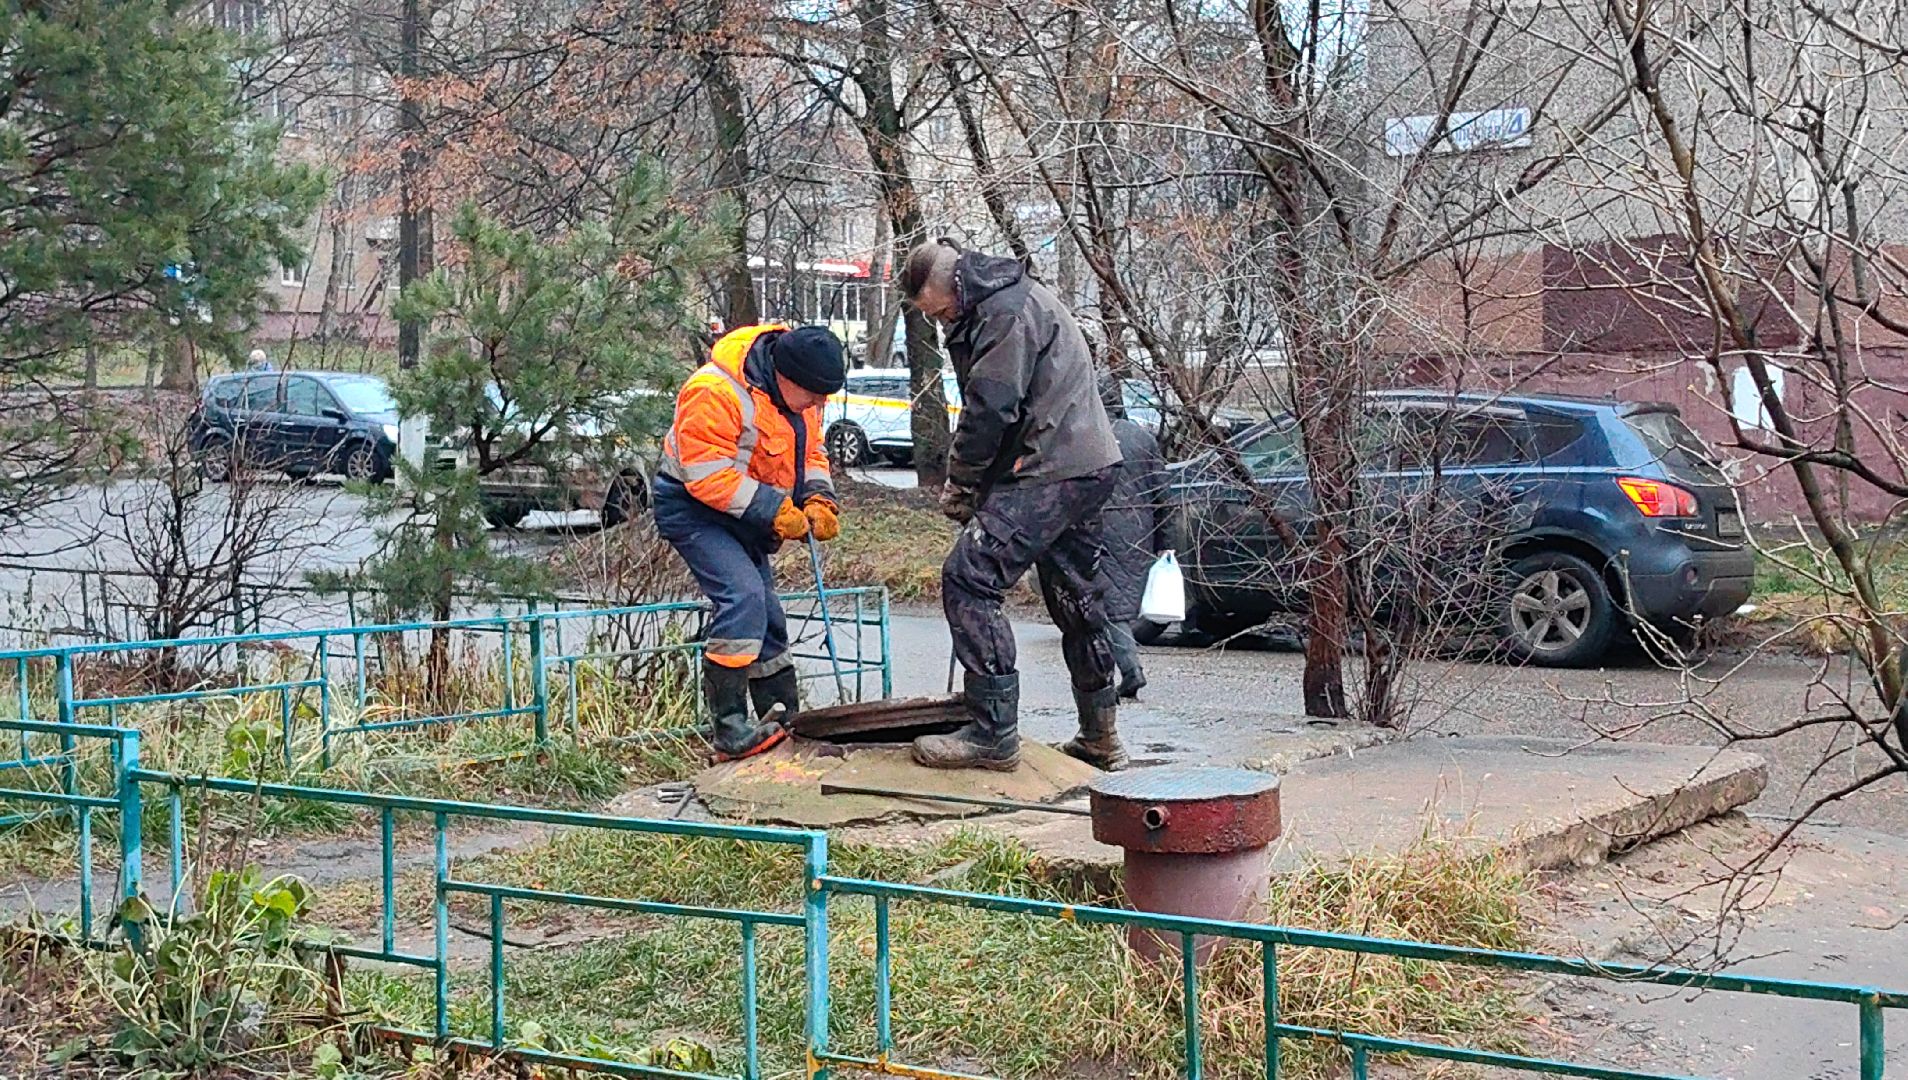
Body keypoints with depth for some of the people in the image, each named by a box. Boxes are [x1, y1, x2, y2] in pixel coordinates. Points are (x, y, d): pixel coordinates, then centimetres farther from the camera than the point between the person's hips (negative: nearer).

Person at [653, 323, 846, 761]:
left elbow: (810, 451, 9)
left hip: (743, 515, 9)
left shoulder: (800, 393, -2)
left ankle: (786, 723, 25)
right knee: (742, 597, -25)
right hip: (691, 508, -9)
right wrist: (775, 511, -29)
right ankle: (729, 729, -24)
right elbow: (708, 475, -30)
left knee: (765, 618, 13)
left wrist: (818, 499, -10)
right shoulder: (715, 393, -30)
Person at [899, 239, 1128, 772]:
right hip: (1086, 467, 11)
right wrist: (969, 481, 10)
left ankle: (993, 732, -12)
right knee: (1075, 598, 17)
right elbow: (986, 403, 20)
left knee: (968, 577, -12)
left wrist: (959, 483, -7)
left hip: (1051, 473, -11)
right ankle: (1100, 737, 26)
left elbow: (990, 407, -18)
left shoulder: (1009, 309, -14)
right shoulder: (994, 304, 19)